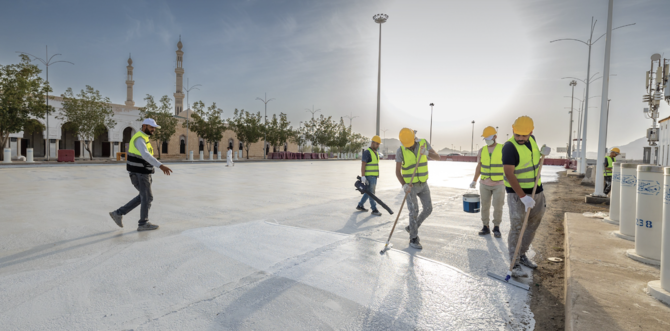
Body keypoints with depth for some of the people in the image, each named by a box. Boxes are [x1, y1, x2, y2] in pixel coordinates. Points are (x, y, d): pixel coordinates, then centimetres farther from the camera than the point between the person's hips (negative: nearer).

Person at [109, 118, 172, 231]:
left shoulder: (143, 138, 15)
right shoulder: (139, 139, -19)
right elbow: (146, 155, -35)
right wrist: (161, 166, -44)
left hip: (141, 173, 10)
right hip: (139, 173, -10)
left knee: (143, 197, 18)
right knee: (147, 198, 0)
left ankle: (119, 213, 21)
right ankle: (143, 224, 12)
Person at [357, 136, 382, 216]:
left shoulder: (375, 153, 15)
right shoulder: (367, 152, -14)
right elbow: (363, 165, -18)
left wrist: (376, 176, 22)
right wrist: (363, 176, -24)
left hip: (374, 176, 9)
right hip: (369, 176, -9)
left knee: (369, 192, 14)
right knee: (371, 193, -4)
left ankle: (360, 205, 25)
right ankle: (374, 209, 1)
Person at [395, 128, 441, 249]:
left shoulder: (423, 143, -8)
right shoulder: (400, 151, -15)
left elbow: (437, 157, -14)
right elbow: (397, 171, -11)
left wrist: (427, 153, -37)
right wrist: (404, 185, -27)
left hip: (423, 184, 4)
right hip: (410, 185, -4)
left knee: (428, 209, 4)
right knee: (414, 211, -8)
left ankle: (412, 227, 25)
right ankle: (413, 239, 6)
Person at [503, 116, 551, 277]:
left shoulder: (532, 139, 2)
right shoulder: (509, 147, -21)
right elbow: (509, 174, -28)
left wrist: (542, 152, 2)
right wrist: (523, 197, -33)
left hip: (536, 191, 8)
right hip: (517, 193, -8)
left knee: (533, 225, 15)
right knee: (517, 227, -9)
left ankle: (522, 255, 31)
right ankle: (515, 265, -1)